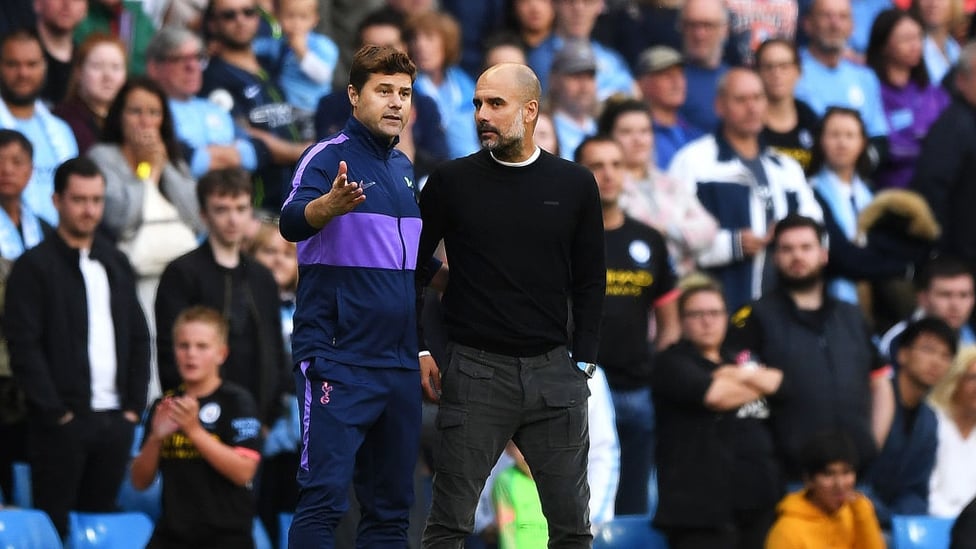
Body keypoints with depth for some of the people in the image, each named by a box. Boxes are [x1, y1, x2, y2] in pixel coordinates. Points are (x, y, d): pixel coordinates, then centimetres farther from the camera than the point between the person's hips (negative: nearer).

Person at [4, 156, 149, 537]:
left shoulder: (116, 264, 15)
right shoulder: (35, 266, -4)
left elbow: (139, 338, 18)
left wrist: (134, 406, 7)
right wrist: (55, 412, -14)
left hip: (114, 420, 6)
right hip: (62, 421, -6)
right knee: (53, 524, -5)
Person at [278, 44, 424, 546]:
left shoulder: (403, 167, 15)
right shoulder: (328, 157, -7)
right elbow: (293, 222, -27)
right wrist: (330, 205, -49)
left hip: (400, 366, 7)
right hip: (339, 362, -7)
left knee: (391, 505, 9)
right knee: (324, 498, -13)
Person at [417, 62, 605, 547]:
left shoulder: (574, 185, 5)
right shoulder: (451, 182, 2)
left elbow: (590, 281, 10)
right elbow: (413, 267, 7)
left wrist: (583, 362, 3)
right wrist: (417, 350, 1)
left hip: (553, 371, 1)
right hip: (476, 371, -1)